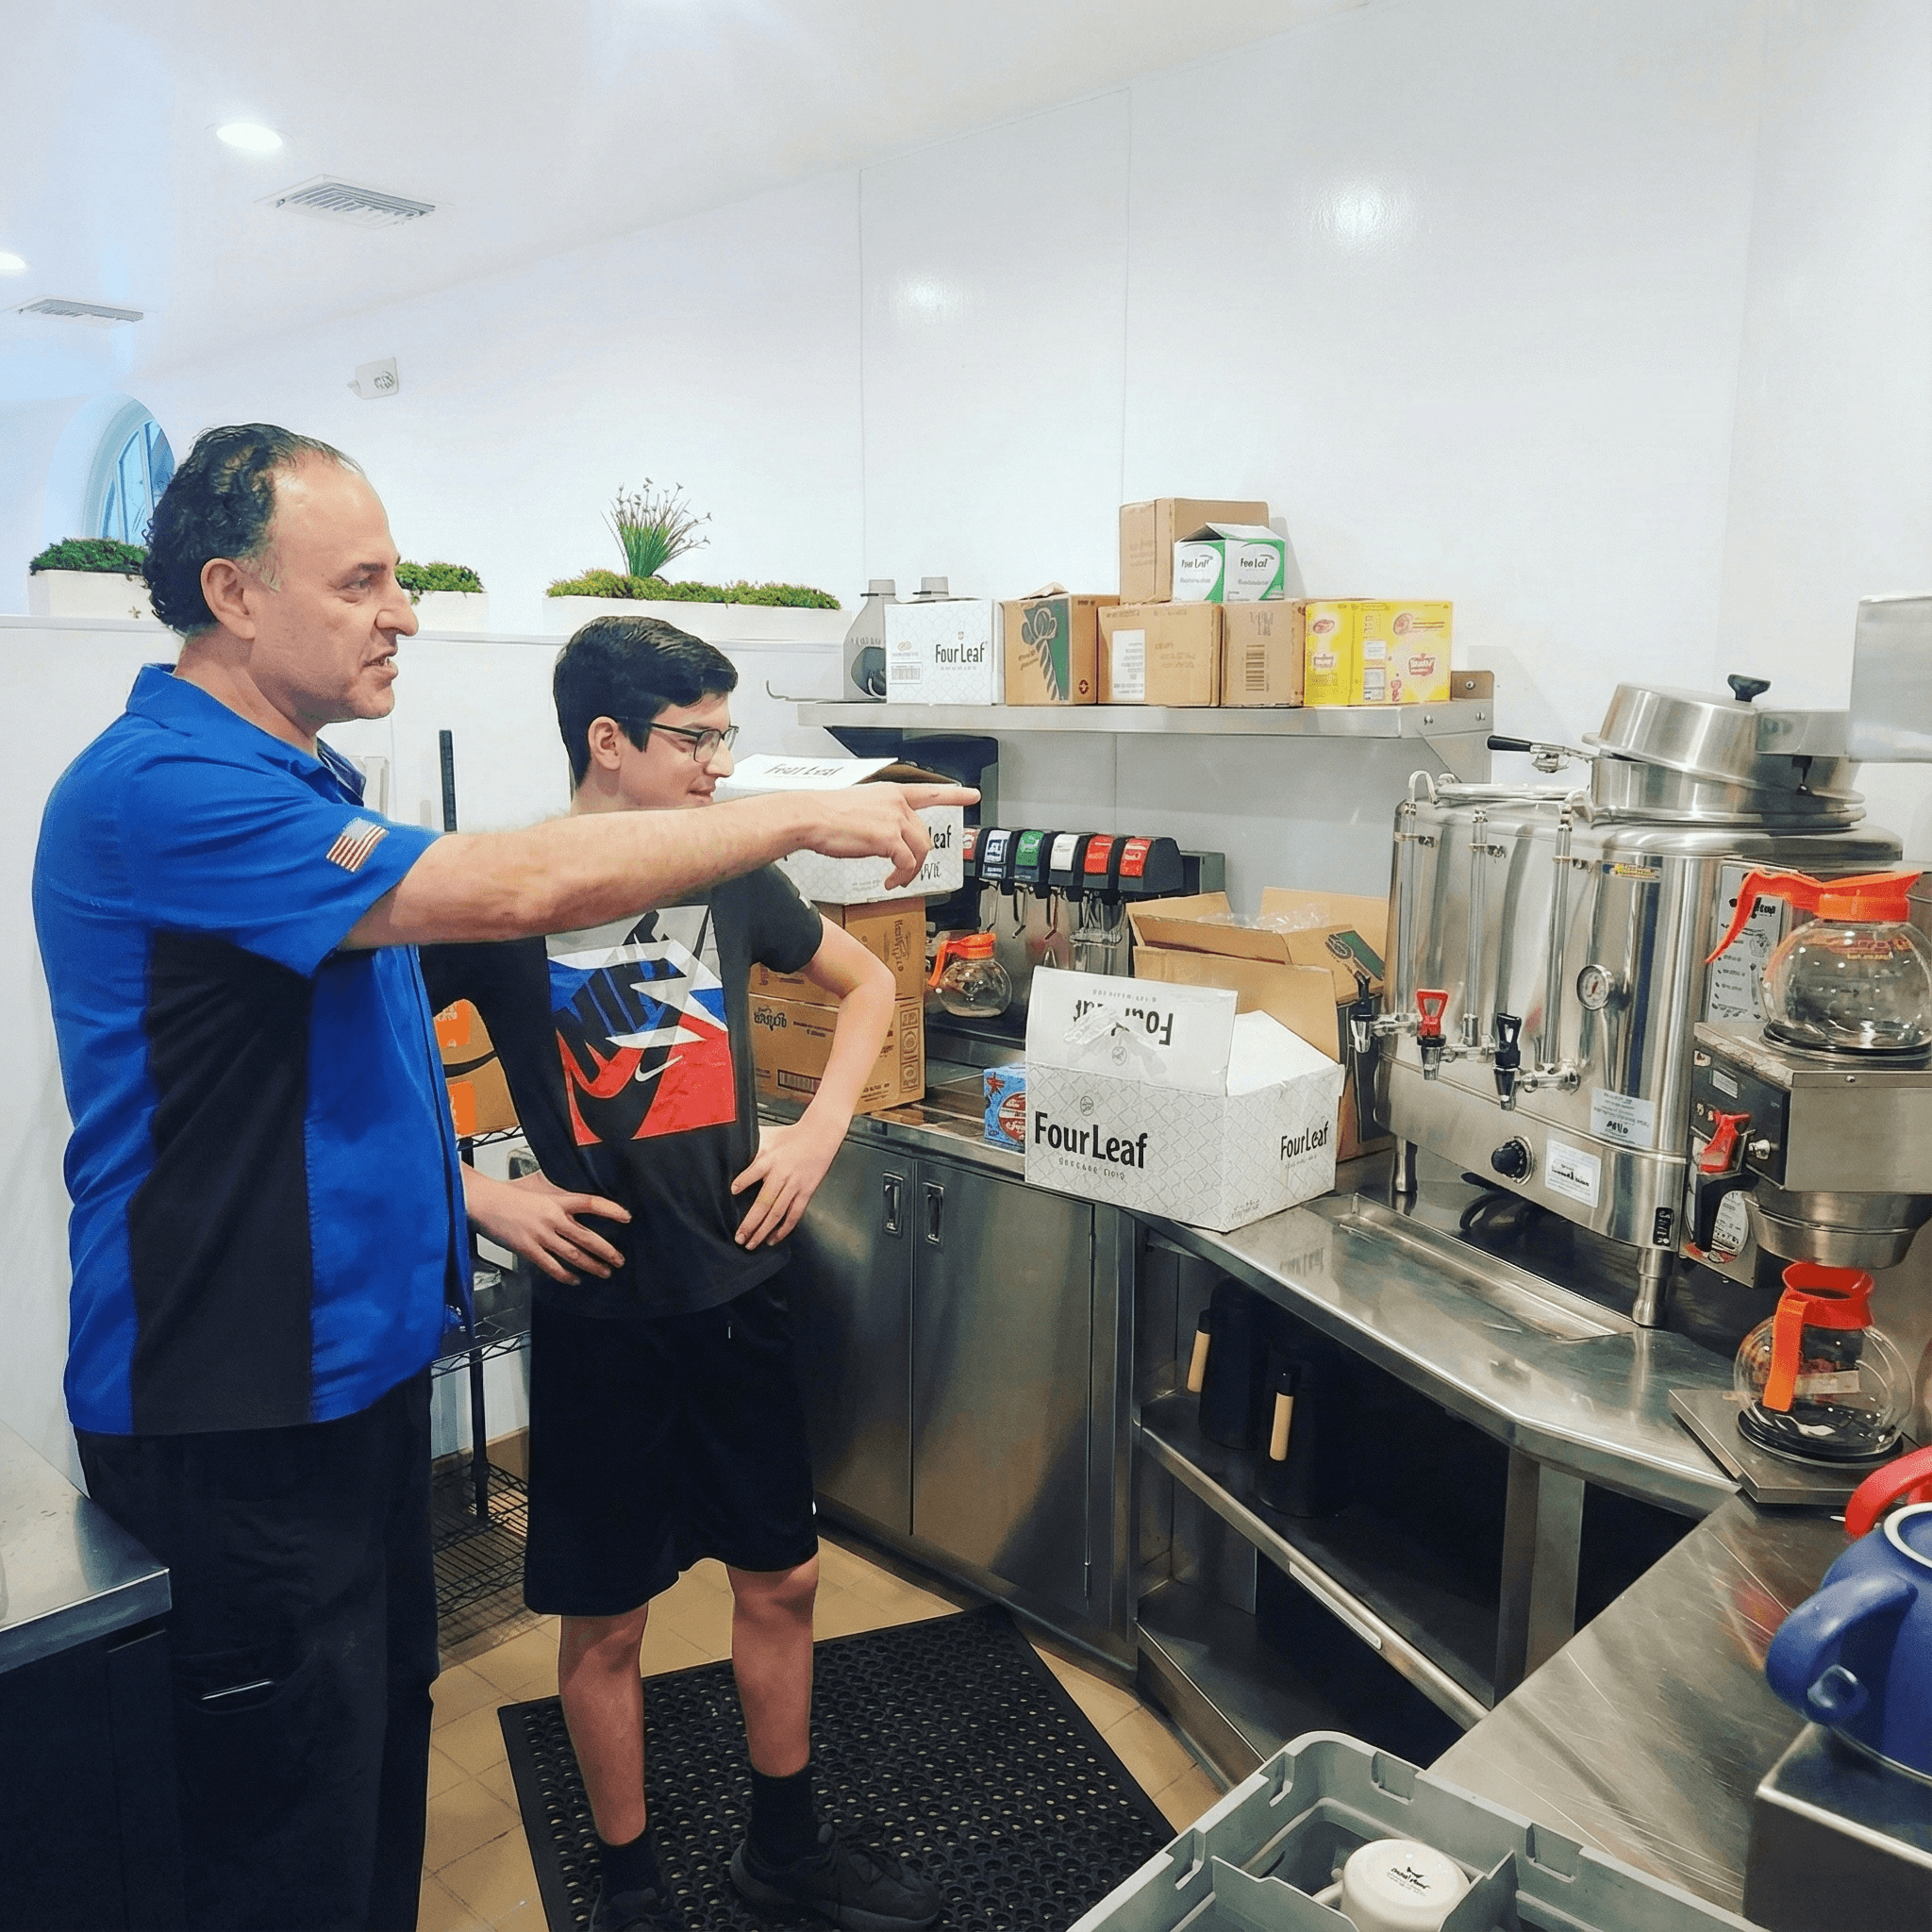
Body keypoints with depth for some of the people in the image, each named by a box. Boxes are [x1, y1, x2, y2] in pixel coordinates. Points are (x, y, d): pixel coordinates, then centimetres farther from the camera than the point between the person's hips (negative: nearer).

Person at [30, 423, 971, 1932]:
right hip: (239, 1410, -9)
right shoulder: (159, 788, -21)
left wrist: (477, 1189, 14)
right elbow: (512, 888, -30)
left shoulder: (302, 777, 11)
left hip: (356, 1357, 9)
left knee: (386, 1740, 21)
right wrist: (807, 816, -24)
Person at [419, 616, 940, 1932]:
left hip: (742, 1291, 5)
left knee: (782, 1577, 17)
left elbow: (868, 984, 14)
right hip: (602, 1311, -4)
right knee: (608, 1620, 12)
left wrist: (820, 1131, 1)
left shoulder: (730, 875, 1)